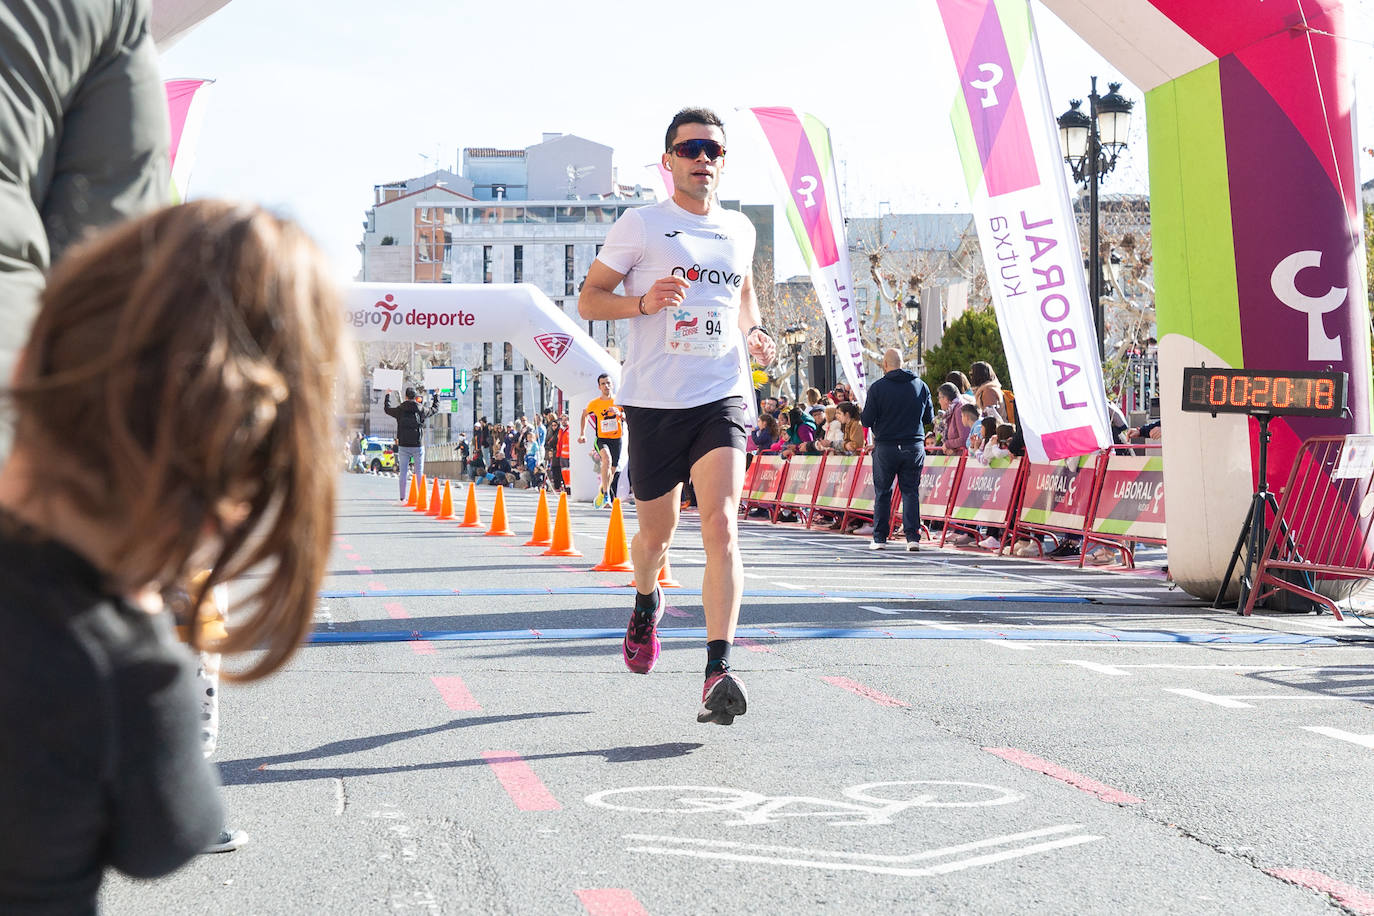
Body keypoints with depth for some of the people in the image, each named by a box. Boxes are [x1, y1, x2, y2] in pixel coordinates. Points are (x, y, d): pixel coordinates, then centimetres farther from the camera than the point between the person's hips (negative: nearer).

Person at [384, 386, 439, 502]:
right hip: (418, 445, -1)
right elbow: (435, 409, 16)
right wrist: (437, 396, 33)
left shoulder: (399, 410, 0)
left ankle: (402, 498, 4)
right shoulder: (421, 410, -2)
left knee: (403, 472, 4)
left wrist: (388, 395, 37)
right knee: (419, 472, 4)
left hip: (403, 446, 1)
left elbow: (387, 409, 21)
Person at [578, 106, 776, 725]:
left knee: (721, 524, -17)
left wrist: (754, 332, 10)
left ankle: (718, 673, -21)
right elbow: (588, 300, 3)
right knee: (657, 531, 12)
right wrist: (644, 301, -16)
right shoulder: (640, 225, 1)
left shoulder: (738, 229, 13)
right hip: (654, 400, -1)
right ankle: (645, 601, 48)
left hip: (722, 399, 1)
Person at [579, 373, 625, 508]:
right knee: (607, 458, -32)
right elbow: (584, 415, 17)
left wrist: (619, 413, -25)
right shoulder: (594, 403, -1)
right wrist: (582, 434, 11)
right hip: (602, 438, -2)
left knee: (613, 470, 9)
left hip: (616, 439, 2)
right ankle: (605, 492, -29)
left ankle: (602, 491, 34)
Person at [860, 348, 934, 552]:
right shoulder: (921, 386, 3)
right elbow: (930, 417, 10)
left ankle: (880, 537, 10)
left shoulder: (877, 388, -7)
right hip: (914, 447, 2)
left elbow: (866, 420, -6)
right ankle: (913, 536, -2)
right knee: (911, 491, 7)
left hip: (886, 447, -2)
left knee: (882, 492, 9)